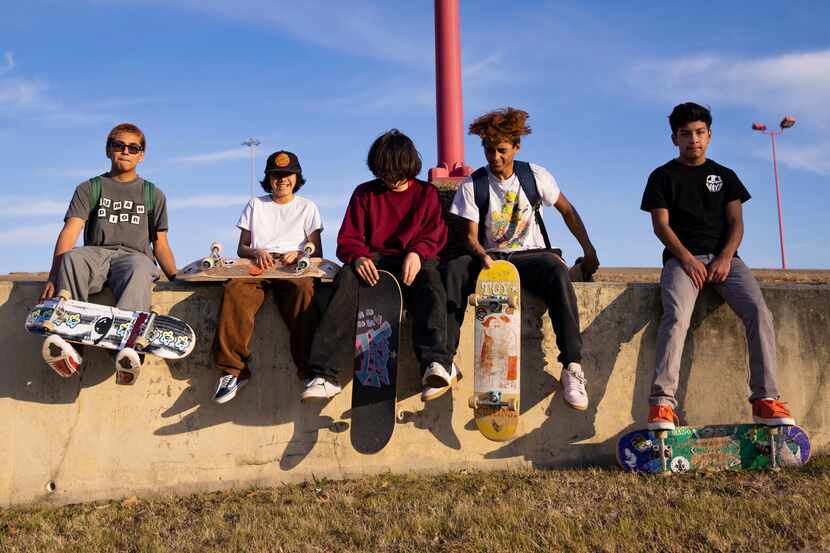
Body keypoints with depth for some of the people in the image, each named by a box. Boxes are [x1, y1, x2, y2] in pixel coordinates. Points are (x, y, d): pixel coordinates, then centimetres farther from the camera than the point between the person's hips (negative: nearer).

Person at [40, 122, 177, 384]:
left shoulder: (153, 194, 22)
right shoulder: (89, 188, 17)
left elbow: (161, 244, 19)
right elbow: (70, 232, 2)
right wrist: (54, 276, -14)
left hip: (134, 256, -1)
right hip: (96, 255, 1)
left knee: (140, 271, -39)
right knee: (72, 257, -36)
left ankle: (128, 346, -61)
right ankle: (69, 342, -47)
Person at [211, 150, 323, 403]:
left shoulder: (307, 207, 22)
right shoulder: (255, 205, 25)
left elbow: (317, 252, 14)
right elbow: (241, 249, 19)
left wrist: (299, 254, -9)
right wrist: (257, 252, -4)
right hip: (258, 267, 1)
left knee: (303, 290, -39)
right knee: (235, 290, -34)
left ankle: (309, 369, -40)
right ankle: (233, 370, -33)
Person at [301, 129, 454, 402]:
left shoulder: (426, 193, 16)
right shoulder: (365, 193, 16)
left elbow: (435, 235, 6)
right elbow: (347, 239, 8)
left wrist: (417, 252, -18)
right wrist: (358, 257, -18)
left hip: (413, 260, 0)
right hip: (373, 259, 1)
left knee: (429, 279, -38)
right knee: (346, 280, -35)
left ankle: (436, 363, -55)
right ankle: (324, 374, -44)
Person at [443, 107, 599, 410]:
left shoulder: (535, 175, 2)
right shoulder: (472, 186, 1)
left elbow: (567, 211, 12)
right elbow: (471, 236, -1)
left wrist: (589, 251, 7)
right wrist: (482, 257, -24)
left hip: (530, 256, 0)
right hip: (490, 257, 1)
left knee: (557, 271, -36)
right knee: (452, 269, -31)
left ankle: (572, 366, -37)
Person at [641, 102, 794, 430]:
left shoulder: (725, 176, 21)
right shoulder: (662, 177, 13)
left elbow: (736, 222, 10)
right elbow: (660, 225, 1)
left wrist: (725, 257, -10)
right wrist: (687, 259, -15)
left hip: (724, 257, 3)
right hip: (682, 258, -3)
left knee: (759, 312, -24)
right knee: (676, 315, -32)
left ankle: (765, 400, -22)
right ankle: (662, 402, -38)